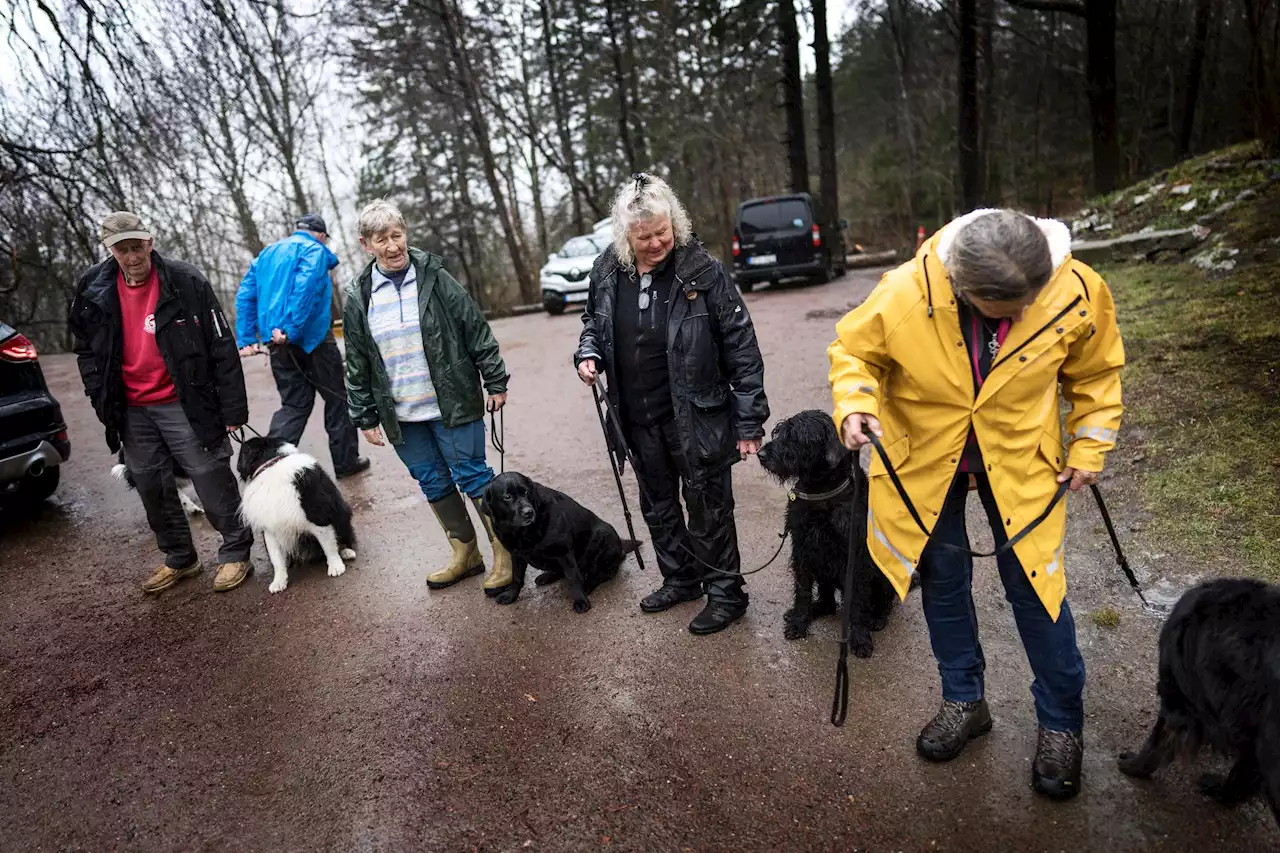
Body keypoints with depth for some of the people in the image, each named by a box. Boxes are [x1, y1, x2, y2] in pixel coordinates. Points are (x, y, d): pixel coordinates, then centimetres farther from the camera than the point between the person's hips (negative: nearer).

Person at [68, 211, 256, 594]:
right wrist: (101, 399, 6)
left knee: (212, 479, -1)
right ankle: (179, 558, 29)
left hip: (184, 404, -5)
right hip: (131, 411, 5)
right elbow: (86, 350, 15)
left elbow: (222, 347, -11)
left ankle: (236, 552, 16)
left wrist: (233, 408, -13)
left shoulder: (185, 281, -12)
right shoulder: (93, 290, 2)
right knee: (151, 487, 13)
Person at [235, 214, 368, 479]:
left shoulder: (267, 253, 21)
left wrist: (246, 338, 8)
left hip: (278, 342, 6)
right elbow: (305, 286, -20)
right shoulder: (314, 249, -1)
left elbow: (245, 295, 13)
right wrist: (291, 330, -23)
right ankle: (345, 461, 15)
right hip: (311, 337, -6)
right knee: (337, 398, 8)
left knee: (294, 404, 12)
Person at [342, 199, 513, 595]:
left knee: (473, 476, 1)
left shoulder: (434, 277, -4)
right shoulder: (358, 297, 4)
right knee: (434, 485, 13)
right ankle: (465, 554, 29)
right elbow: (357, 366, 8)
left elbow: (477, 331, -3)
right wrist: (366, 417, 7)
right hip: (401, 417, 4)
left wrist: (495, 382, -4)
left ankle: (504, 554, 15)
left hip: (453, 407, -3)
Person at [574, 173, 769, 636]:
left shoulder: (701, 271, -16)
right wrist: (588, 353, -6)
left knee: (708, 510, 7)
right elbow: (594, 321, 17)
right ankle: (680, 579, 41)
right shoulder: (607, 271, -3)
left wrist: (750, 420, -14)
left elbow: (741, 346, -14)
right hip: (637, 419, 6)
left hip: (696, 418, -5)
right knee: (657, 507, 20)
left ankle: (725, 594, 26)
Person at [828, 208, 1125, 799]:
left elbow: (1096, 373, -2)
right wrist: (856, 404, -28)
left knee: (1033, 584, 4)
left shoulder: (1078, 294, -22)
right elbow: (854, 350, -10)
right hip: (925, 457, 1)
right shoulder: (903, 295, -28)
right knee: (943, 580, 12)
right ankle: (964, 702, 34)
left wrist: (1089, 447, -1)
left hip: (1018, 459, 0)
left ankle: (1061, 723, 28)